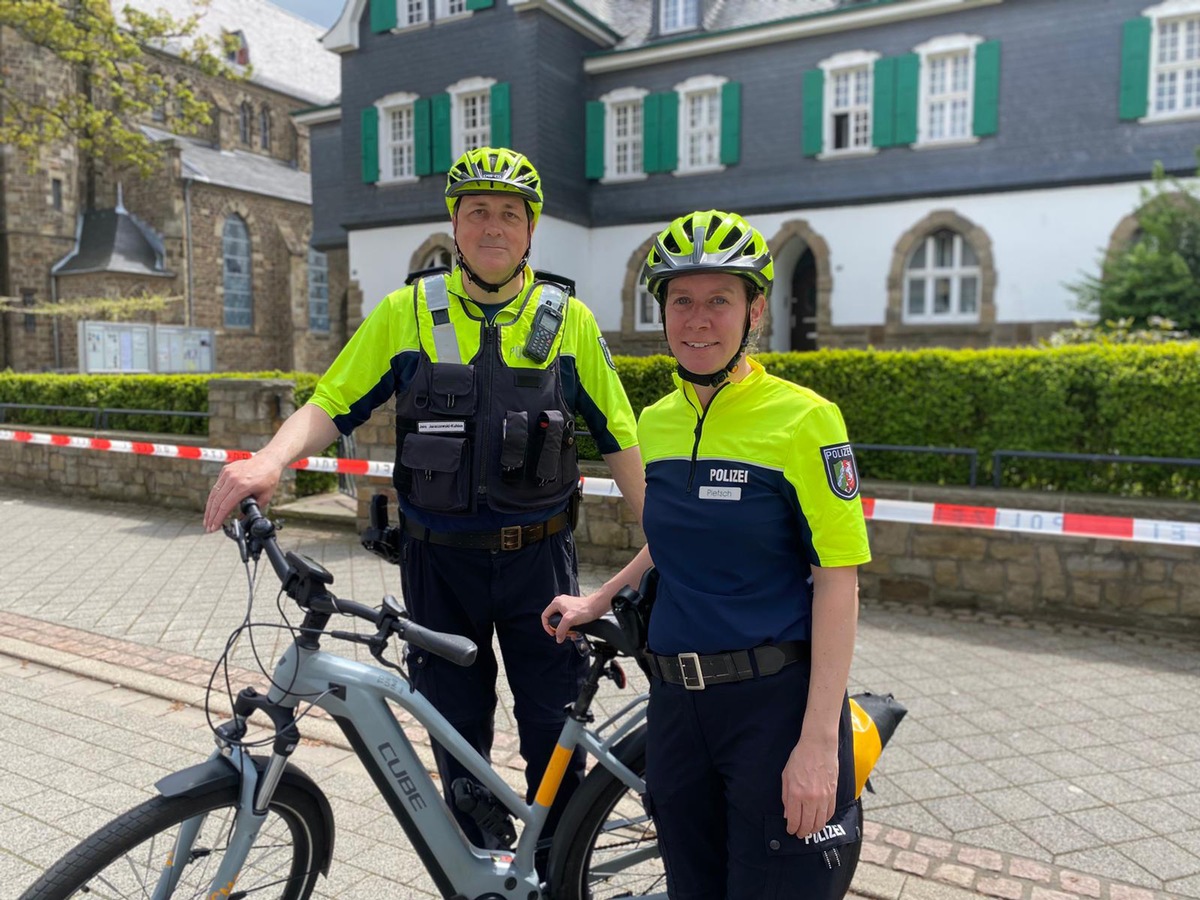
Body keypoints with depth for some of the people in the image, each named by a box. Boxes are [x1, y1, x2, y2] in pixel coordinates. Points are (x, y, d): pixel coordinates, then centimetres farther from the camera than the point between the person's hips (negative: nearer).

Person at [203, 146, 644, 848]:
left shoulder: (569, 321, -1)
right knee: (459, 734, 14)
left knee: (555, 729, 8)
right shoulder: (407, 314, -1)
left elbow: (620, 441, 2)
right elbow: (331, 405, -2)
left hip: (538, 556, 0)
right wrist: (270, 461, -22)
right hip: (439, 559, 1)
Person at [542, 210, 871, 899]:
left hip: (777, 699, -5)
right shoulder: (655, 422, 6)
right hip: (676, 700, 6)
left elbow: (837, 579, -13)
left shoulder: (804, 418, -12)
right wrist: (600, 600, 21)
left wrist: (820, 741, -17)